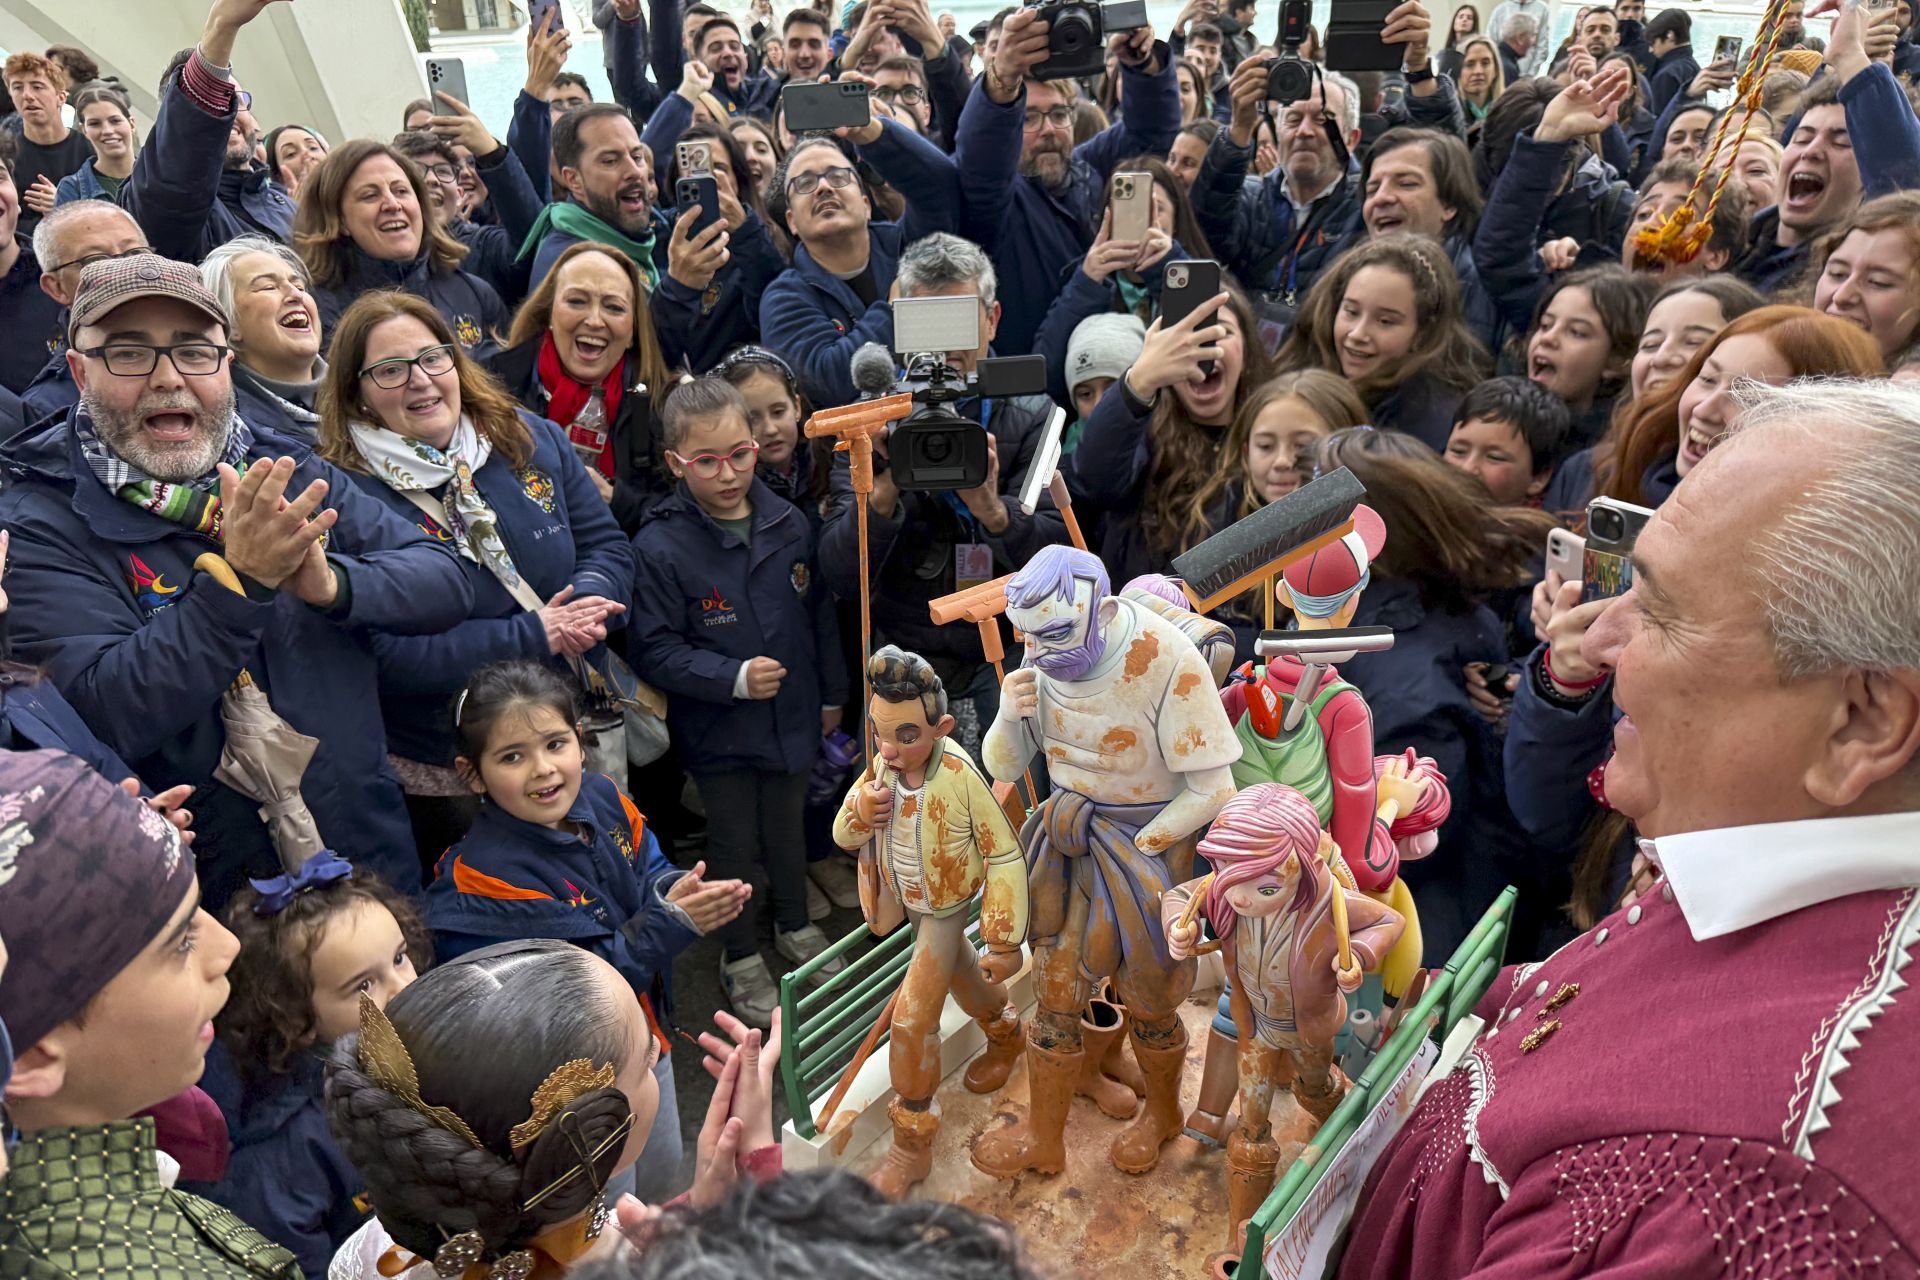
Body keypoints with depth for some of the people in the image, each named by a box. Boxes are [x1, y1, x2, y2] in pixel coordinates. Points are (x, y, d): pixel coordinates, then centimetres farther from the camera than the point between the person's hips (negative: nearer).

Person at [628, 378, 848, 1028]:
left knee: (787, 828, 23)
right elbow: (654, 651, -19)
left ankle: (795, 925, 48)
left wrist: (831, 692, 12)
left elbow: (819, 613, 6)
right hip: (718, 732, -4)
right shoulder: (661, 547, -20)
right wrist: (734, 678, -28)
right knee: (734, 844, 13)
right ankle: (740, 956, 36)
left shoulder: (789, 523, -5)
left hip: (792, 718, 4)